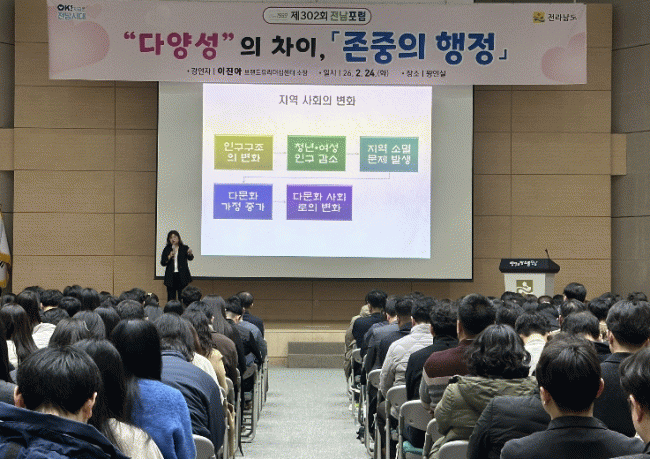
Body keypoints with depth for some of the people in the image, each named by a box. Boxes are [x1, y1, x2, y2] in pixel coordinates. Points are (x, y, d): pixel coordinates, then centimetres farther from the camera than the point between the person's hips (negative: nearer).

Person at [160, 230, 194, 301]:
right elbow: (162, 262, 5)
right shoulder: (167, 249, 8)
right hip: (170, 277, 2)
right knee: (171, 298, 0)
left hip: (182, 276, -2)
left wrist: (190, 254, -29)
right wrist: (169, 257, -13)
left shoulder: (184, 248, 4)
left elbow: (190, 258, -6)